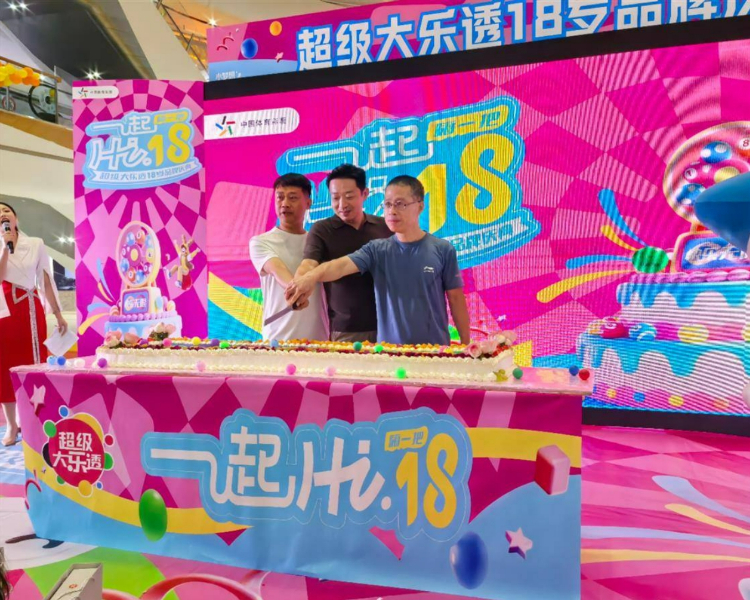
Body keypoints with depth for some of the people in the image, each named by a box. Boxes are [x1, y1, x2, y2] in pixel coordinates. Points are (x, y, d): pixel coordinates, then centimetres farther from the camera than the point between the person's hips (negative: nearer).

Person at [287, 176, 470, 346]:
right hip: (388, 348, 1)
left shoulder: (443, 250, -3)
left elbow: (456, 298, 1)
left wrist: (465, 345, 3)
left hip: (434, 349, -1)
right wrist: (312, 276, -38)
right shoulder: (377, 250, -1)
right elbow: (342, 265, -18)